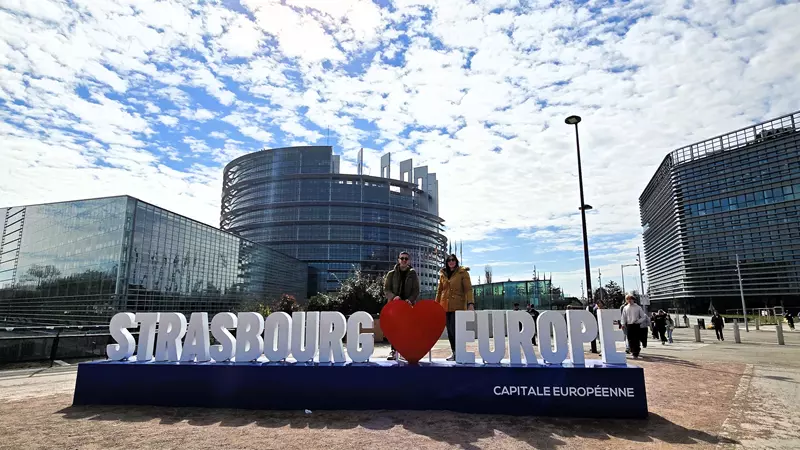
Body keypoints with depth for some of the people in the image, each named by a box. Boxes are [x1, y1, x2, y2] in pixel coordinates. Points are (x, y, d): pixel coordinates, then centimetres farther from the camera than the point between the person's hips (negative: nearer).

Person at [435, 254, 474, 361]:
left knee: (454, 330, -13)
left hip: (458, 306, -5)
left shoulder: (463, 273, 1)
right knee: (449, 330, 7)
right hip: (445, 306, 5)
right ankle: (454, 352, 16)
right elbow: (439, 291, 18)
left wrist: (470, 303, -18)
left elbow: (468, 289, -6)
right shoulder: (442, 274, 14)